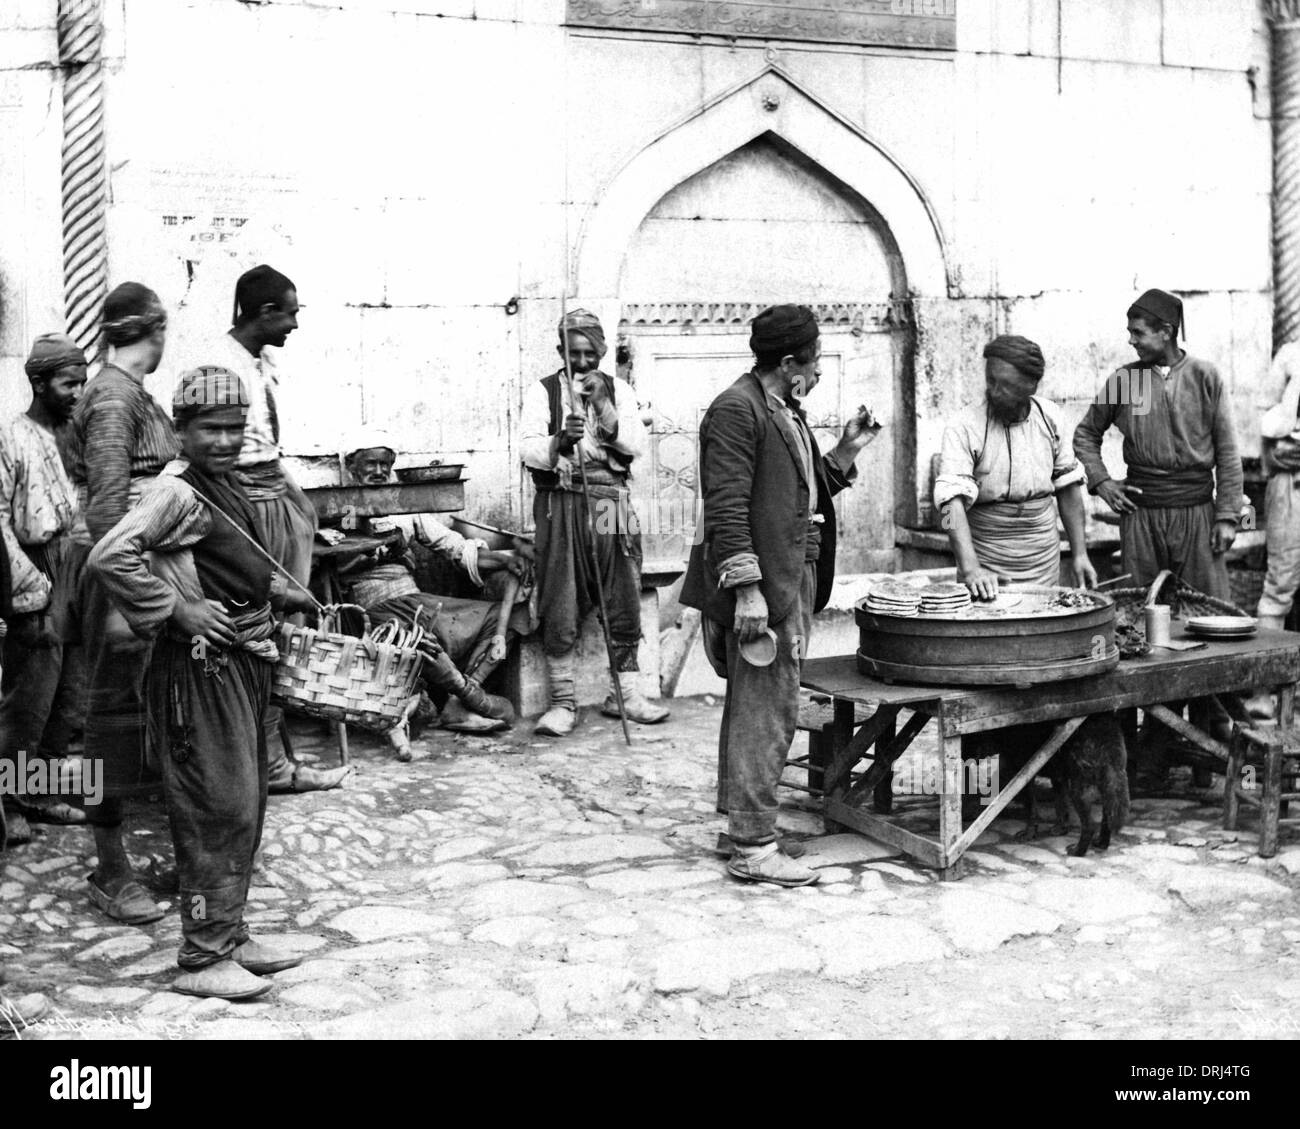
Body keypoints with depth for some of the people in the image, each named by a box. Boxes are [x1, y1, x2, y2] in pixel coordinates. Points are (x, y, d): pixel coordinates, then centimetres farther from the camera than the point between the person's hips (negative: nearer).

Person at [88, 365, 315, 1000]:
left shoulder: (227, 484, 13)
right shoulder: (176, 492, -16)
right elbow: (108, 558, -26)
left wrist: (280, 594, 17)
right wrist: (179, 610, -22)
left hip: (245, 661, 10)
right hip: (202, 666, -10)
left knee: (245, 808, 15)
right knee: (218, 810, -6)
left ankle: (229, 936, 27)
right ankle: (202, 959, 4)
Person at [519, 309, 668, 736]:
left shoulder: (618, 390, 11)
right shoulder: (542, 391, 5)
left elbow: (636, 445, -2)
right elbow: (529, 450, -8)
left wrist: (602, 405, -13)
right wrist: (561, 440, -28)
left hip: (612, 504, 3)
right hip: (561, 505, -2)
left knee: (624, 602, 5)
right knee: (560, 609, -3)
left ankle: (624, 693, 16)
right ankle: (563, 701, 5)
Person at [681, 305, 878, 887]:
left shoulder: (786, 412, 19)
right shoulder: (736, 410, -13)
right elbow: (726, 508, -19)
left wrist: (846, 451, 13)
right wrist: (746, 589, -23)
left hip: (792, 578, 10)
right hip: (760, 582, -10)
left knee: (755, 706, 16)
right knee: (766, 713, -7)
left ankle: (742, 814, 27)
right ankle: (752, 848, -1)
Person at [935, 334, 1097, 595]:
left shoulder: (1049, 417, -1)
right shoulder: (963, 430, -15)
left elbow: (1067, 485, 10)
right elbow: (953, 501, -25)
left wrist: (1079, 554, 7)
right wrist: (970, 569, -38)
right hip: (988, 567, -3)